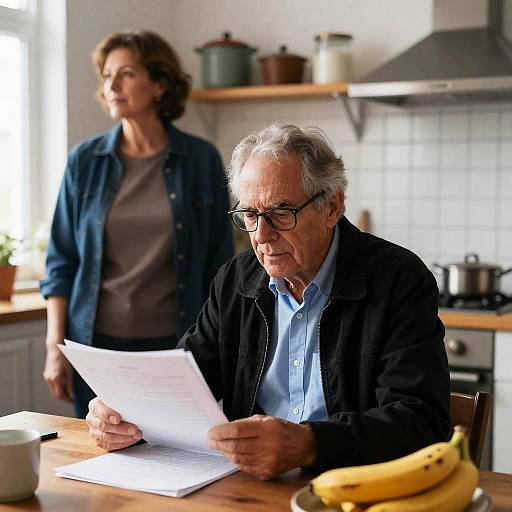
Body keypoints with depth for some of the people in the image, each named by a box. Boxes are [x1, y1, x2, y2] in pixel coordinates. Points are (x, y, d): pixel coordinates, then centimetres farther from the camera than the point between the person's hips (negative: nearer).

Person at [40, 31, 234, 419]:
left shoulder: (201, 160, -2)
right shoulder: (85, 161, 1)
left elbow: (219, 266, 1)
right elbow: (62, 262, 4)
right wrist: (55, 346, -2)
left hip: (174, 343, -1)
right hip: (98, 342, 1)